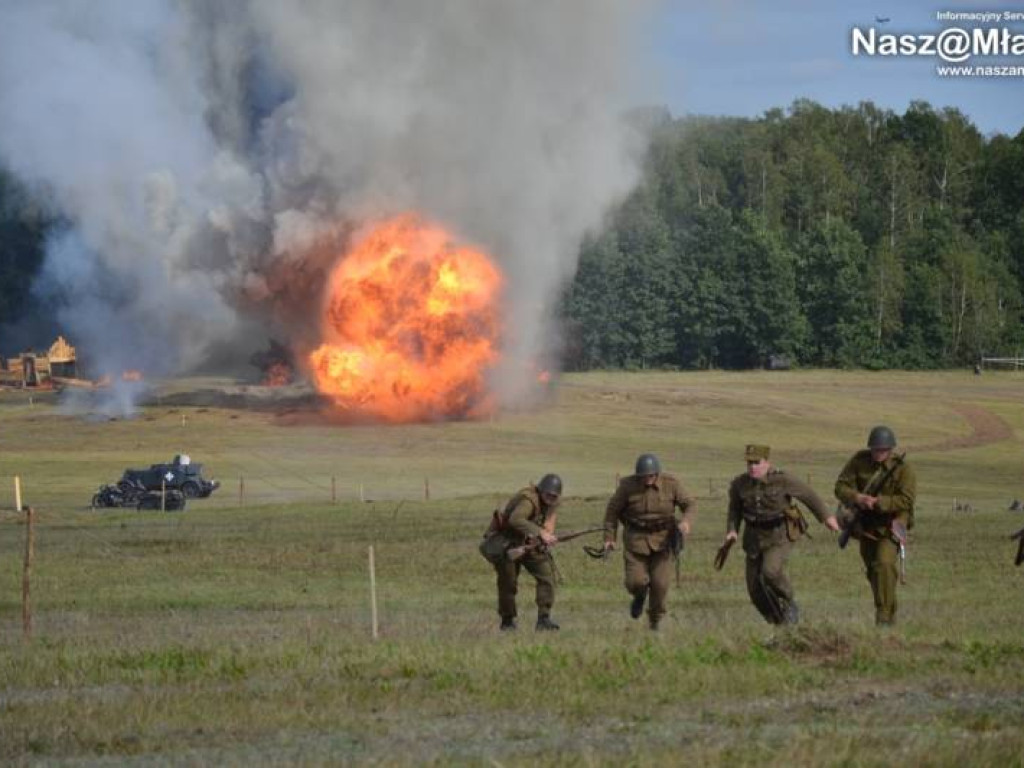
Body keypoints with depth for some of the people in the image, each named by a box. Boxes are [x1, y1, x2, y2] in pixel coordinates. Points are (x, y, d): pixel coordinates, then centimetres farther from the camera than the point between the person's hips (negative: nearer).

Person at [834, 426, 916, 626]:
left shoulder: (903, 468, -15)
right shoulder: (860, 461, -5)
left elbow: (905, 500, -24)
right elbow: (841, 487, -8)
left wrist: (877, 502, -34)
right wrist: (857, 498, -28)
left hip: (890, 525, -5)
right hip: (866, 525, 5)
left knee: (884, 564, -25)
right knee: (872, 571, 15)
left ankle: (884, 615, -23)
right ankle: (889, 612, 34)